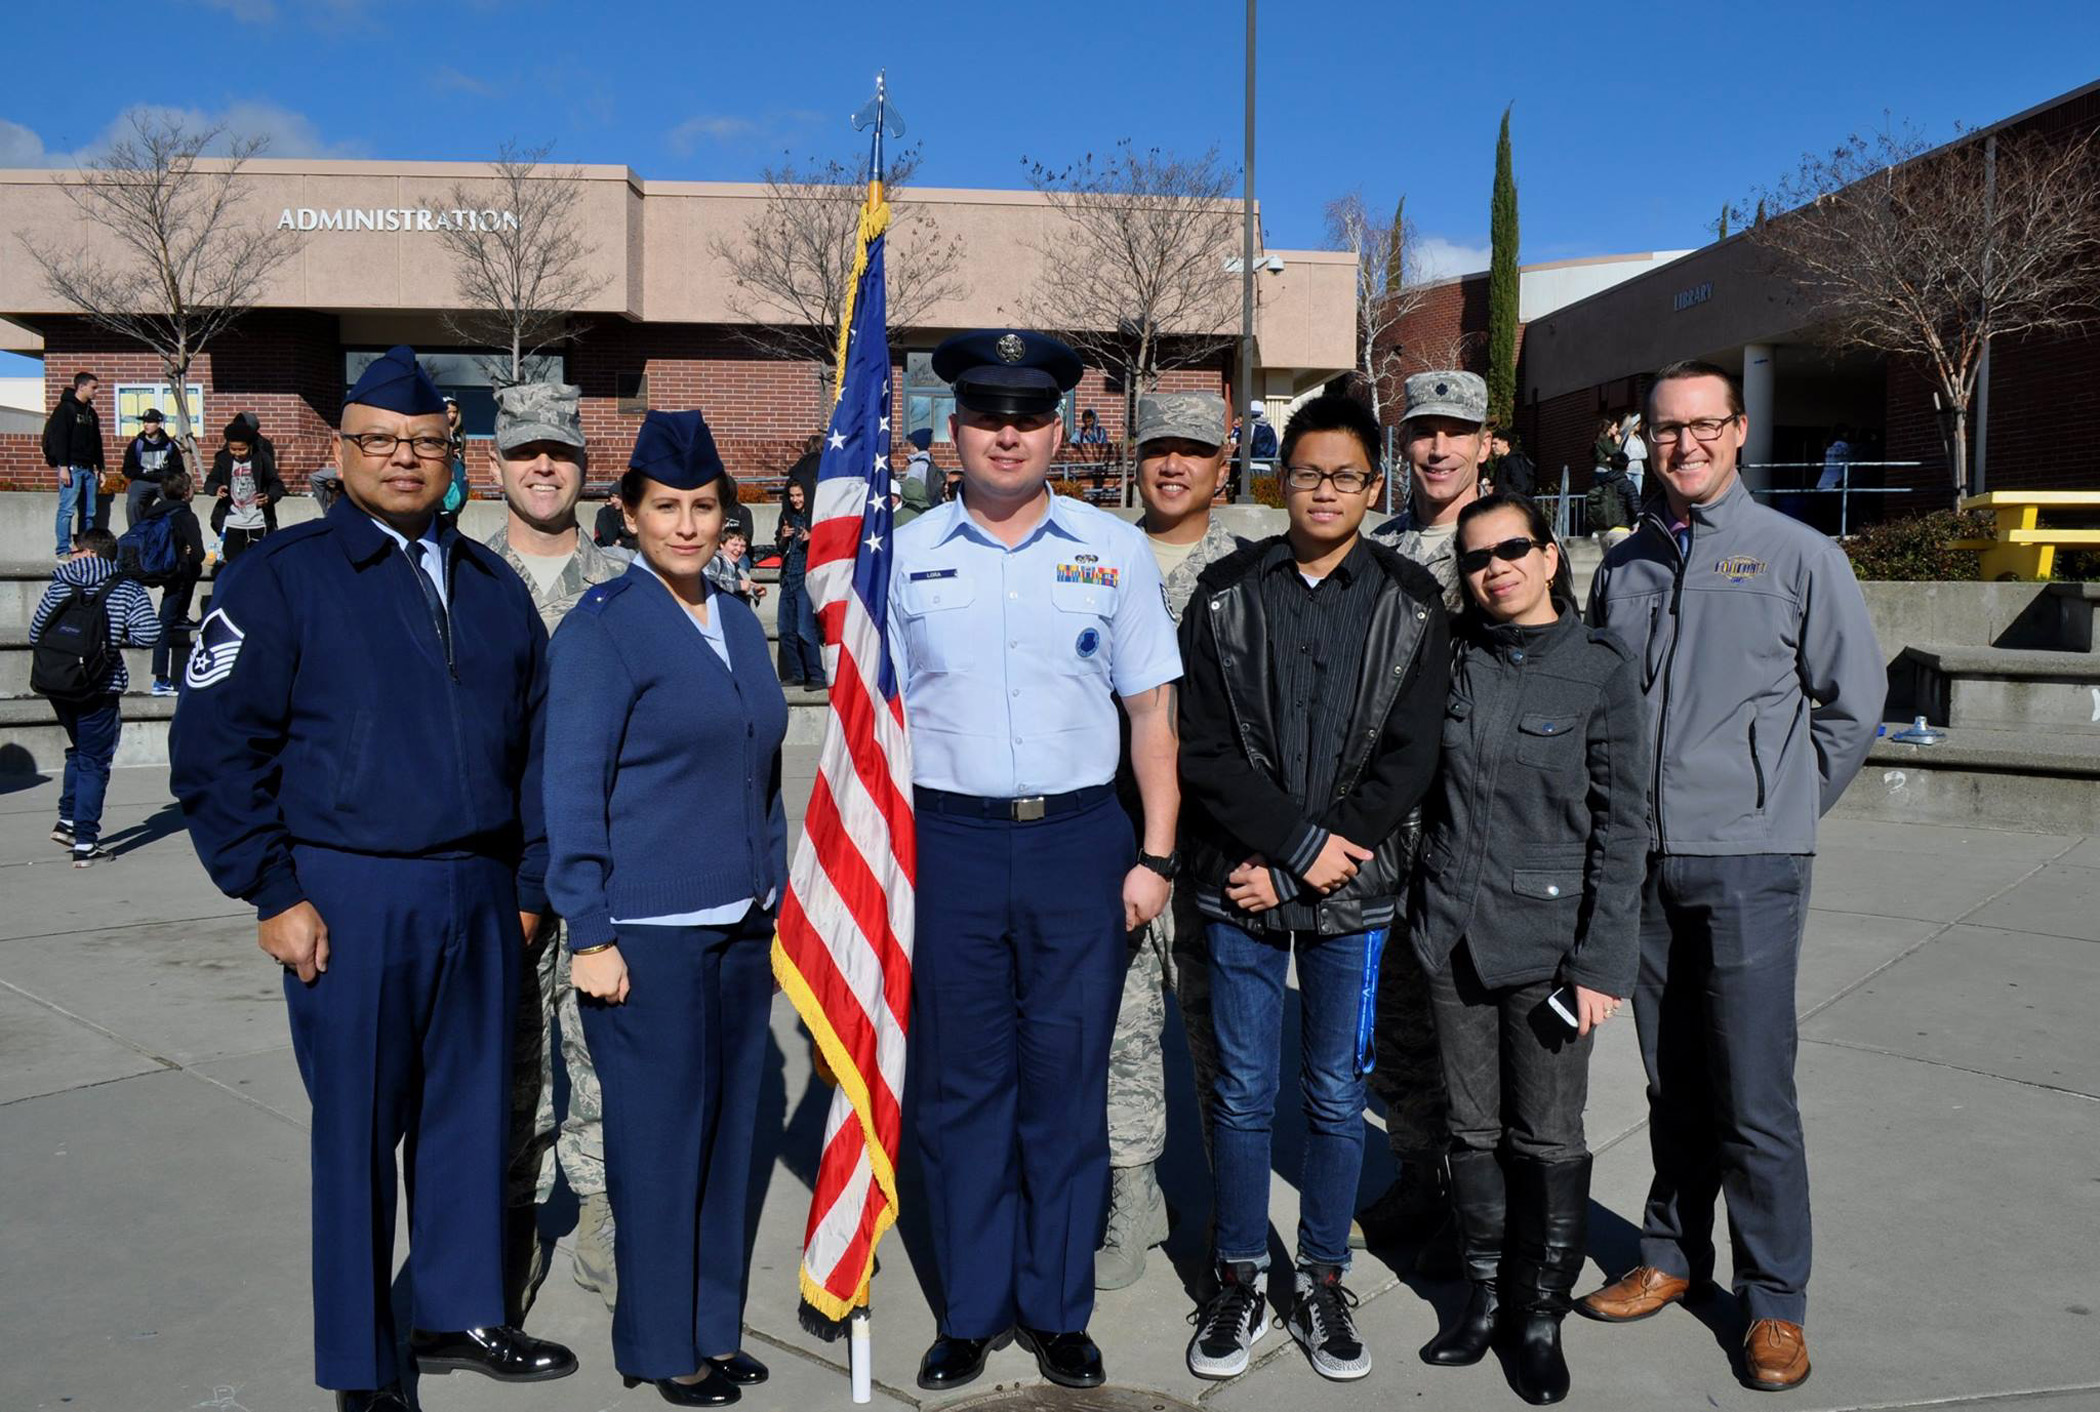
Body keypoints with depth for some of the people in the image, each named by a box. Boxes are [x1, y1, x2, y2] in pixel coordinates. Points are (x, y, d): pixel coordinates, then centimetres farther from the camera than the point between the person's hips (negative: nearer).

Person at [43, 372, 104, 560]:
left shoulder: (91, 412, 18)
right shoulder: (65, 408, -6)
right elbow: (59, 438, -12)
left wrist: (99, 467, 18)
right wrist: (63, 466, -18)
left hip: (88, 468, 7)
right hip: (72, 467, -7)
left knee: (88, 512, 6)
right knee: (67, 509, -7)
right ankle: (63, 550, -6)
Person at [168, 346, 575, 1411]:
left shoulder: (494, 586, 12)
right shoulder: (282, 575, -2)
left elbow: (536, 744, 15)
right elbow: (215, 748, -5)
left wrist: (528, 880, 10)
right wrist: (273, 892, -9)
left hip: (480, 896, 5)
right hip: (349, 899, -4)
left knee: (472, 1111, 13)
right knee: (356, 1130, 5)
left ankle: (456, 1311, 32)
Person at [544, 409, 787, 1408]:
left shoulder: (739, 622, 11)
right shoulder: (602, 625, -8)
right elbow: (572, 790, -10)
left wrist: (777, 904, 13)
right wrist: (590, 935, -13)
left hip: (741, 926, 6)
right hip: (650, 933, -6)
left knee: (729, 1130, 14)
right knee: (659, 1139, 4)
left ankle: (715, 1327, 30)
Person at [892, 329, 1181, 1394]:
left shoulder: (1114, 549, 5)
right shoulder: (907, 554, 6)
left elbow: (1151, 709, 6)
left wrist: (1155, 856, 0)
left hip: (1080, 838, 0)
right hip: (949, 839, 1)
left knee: (1067, 1084, 7)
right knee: (961, 1084, 9)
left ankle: (1058, 1310, 24)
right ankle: (970, 1312, 24)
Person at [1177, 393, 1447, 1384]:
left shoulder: (1410, 603, 2)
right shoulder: (1226, 593, 2)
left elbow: (1407, 758, -4)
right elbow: (1205, 753, -3)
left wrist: (1316, 859, -10)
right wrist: (1304, 842, -12)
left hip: (1352, 890, 0)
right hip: (1239, 883, 0)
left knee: (1336, 1095, 11)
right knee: (1243, 1092, 9)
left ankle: (1323, 1283, 27)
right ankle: (1238, 1282, 25)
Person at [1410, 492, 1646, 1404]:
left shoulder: (1600, 667, -6)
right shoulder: (1454, 660, 4)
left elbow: (1621, 822, -6)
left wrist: (1602, 960, -10)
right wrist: (1422, 909, 7)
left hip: (1546, 936, -3)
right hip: (1454, 933, 3)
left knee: (1547, 1139, 6)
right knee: (1473, 1129, 13)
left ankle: (1540, 1313, 23)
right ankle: (1486, 1292, 30)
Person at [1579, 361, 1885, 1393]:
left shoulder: (1797, 555, 1)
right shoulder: (1624, 567, 12)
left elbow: (1854, 703, 5)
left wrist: (1778, 806, 4)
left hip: (1748, 863, -3)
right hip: (1642, 859, 4)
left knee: (1752, 1091, -1)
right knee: (1670, 1079, 13)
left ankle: (1775, 1299, 13)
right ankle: (1675, 1254, 28)